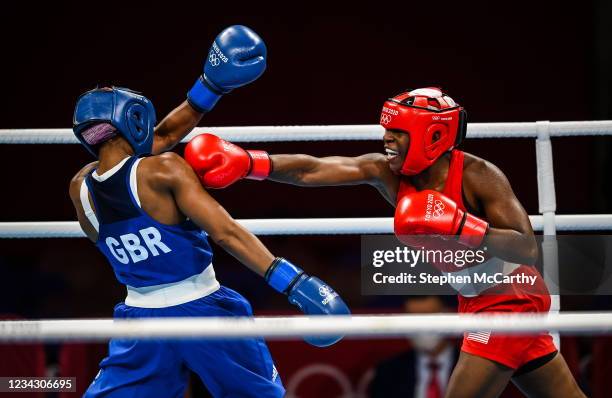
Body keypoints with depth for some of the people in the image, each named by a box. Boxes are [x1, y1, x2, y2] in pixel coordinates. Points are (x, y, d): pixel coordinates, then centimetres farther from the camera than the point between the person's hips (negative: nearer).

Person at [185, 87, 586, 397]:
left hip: (510, 299, -8)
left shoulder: (478, 176, -21)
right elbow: (312, 170, -13)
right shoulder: (387, 172, -4)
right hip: (479, 301, 8)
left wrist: (460, 226, -37)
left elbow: (528, 249, -27)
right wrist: (248, 163, -25)